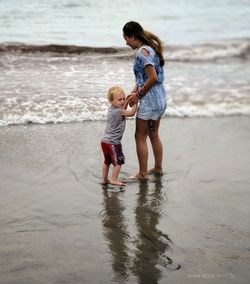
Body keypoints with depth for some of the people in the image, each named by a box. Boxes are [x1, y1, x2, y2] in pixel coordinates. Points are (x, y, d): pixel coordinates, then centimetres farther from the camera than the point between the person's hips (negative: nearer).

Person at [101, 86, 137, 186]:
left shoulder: (111, 108, 7)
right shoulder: (118, 111, -20)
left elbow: (122, 111, 22)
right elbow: (131, 113, -11)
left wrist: (127, 100, 12)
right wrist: (135, 102, -1)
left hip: (105, 140, 9)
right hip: (113, 142, -9)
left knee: (107, 161, 19)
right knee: (118, 161, 5)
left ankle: (104, 179, 27)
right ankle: (114, 179, 7)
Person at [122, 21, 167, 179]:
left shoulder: (142, 52, -18)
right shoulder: (150, 48, 11)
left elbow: (153, 78, -23)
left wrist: (138, 94, -12)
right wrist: (134, 92, 7)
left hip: (149, 101, -10)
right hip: (160, 98, 10)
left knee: (140, 137, 4)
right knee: (154, 134, 22)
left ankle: (143, 173, 13)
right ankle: (158, 168, 34)